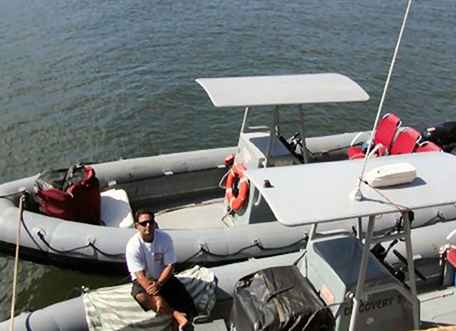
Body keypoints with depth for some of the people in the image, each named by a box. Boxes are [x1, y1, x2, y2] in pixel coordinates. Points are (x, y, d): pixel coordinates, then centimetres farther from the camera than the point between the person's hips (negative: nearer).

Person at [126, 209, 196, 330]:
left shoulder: (165, 238, -15)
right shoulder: (133, 246, -21)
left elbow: (170, 266, -11)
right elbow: (140, 275, -23)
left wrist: (158, 284, -27)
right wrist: (156, 297, -31)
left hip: (164, 277, 2)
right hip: (143, 281, -2)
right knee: (141, 296, -33)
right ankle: (177, 315, -33)